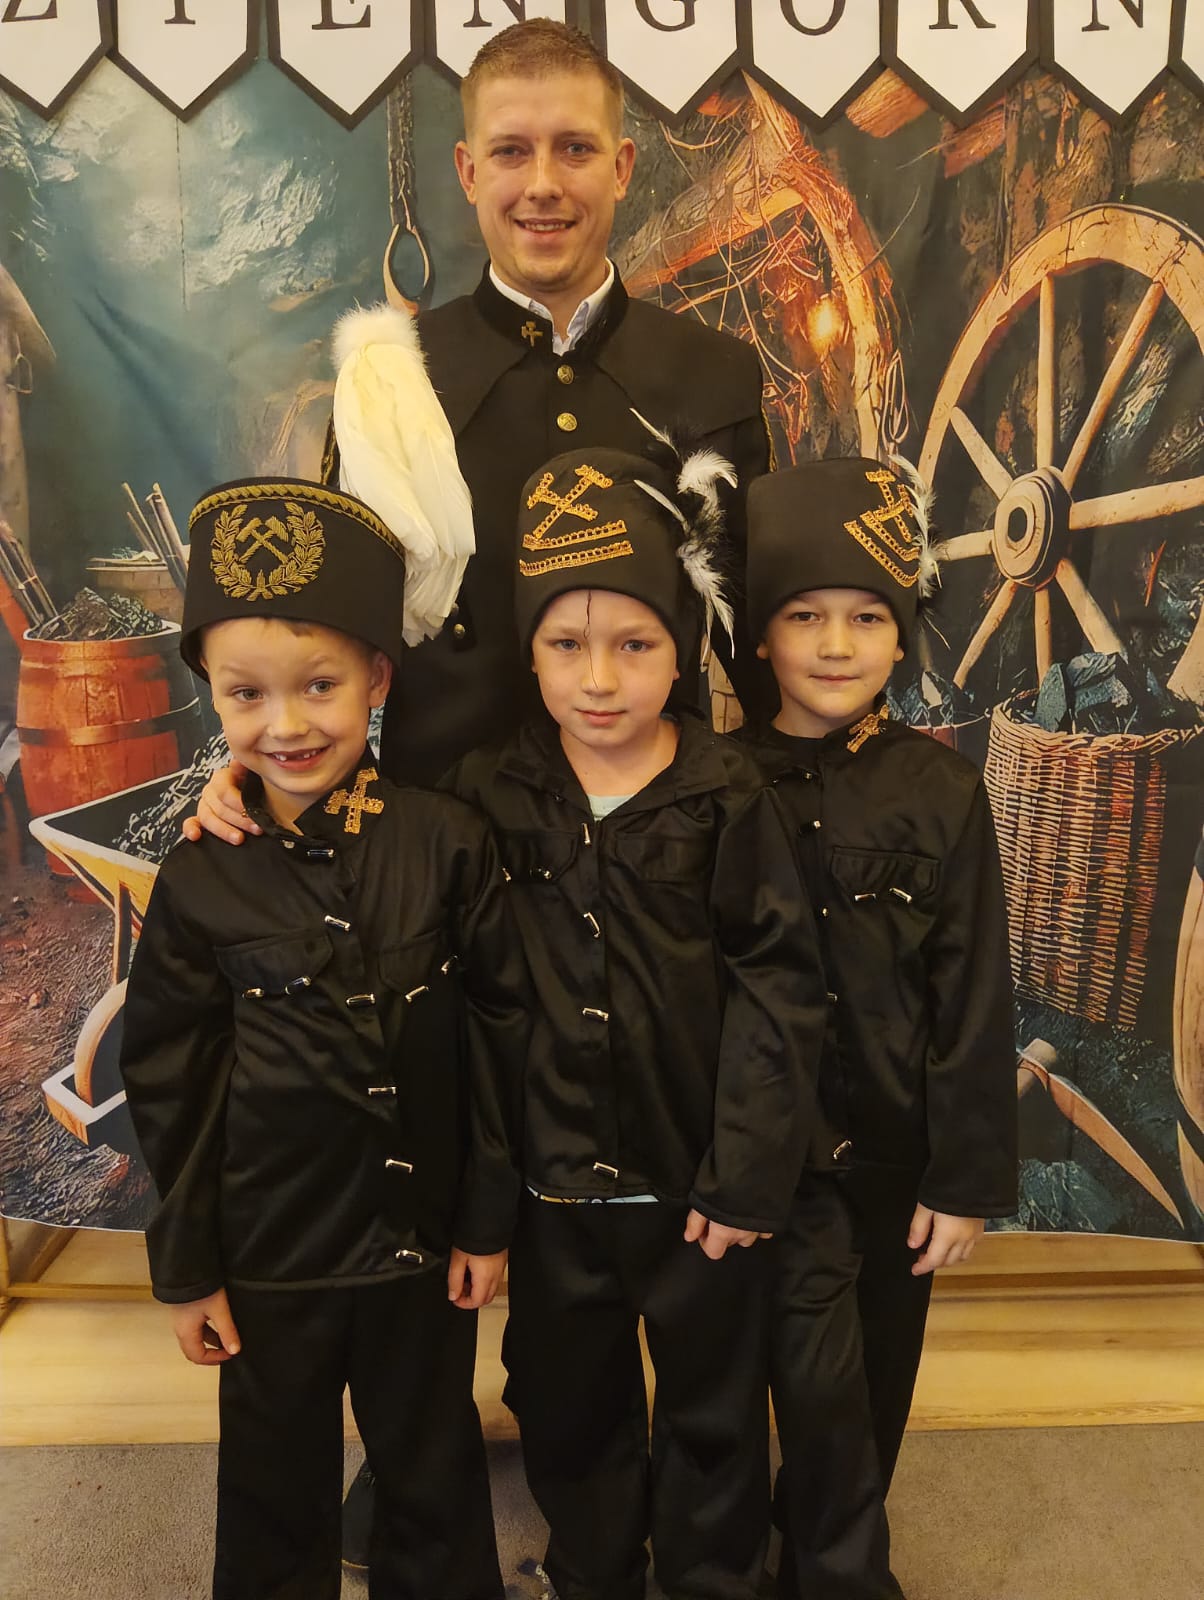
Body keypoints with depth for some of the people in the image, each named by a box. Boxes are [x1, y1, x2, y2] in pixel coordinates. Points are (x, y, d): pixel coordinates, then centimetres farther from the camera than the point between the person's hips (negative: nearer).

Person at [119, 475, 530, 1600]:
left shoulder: (447, 844, -13)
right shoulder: (200, 882, -10)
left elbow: (500, 1035, -6)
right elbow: (169, 1086, -3)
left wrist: (488, 1220, -1)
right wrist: (185, 1269, 2)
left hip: (421, 1238, 0)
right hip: (266, 1251, 1)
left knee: (434, 1475, 21)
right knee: (277, 1490, 21)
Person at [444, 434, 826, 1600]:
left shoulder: (727, 799, -13)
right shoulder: (491, 793, -7)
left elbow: (777, 989, -13)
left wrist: (748, 1174, -14)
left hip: (697, 1176, -2)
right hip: (554, 1177, 2)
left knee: (714, 1408, 20)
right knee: (566, 1409, 23)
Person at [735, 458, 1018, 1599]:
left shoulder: (939, 790, -7)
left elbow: (973, 997, -5)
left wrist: (968, 1179, -4)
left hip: (899, 1146, 2)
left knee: (875, 1385, 17)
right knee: (820, 1382, -7)